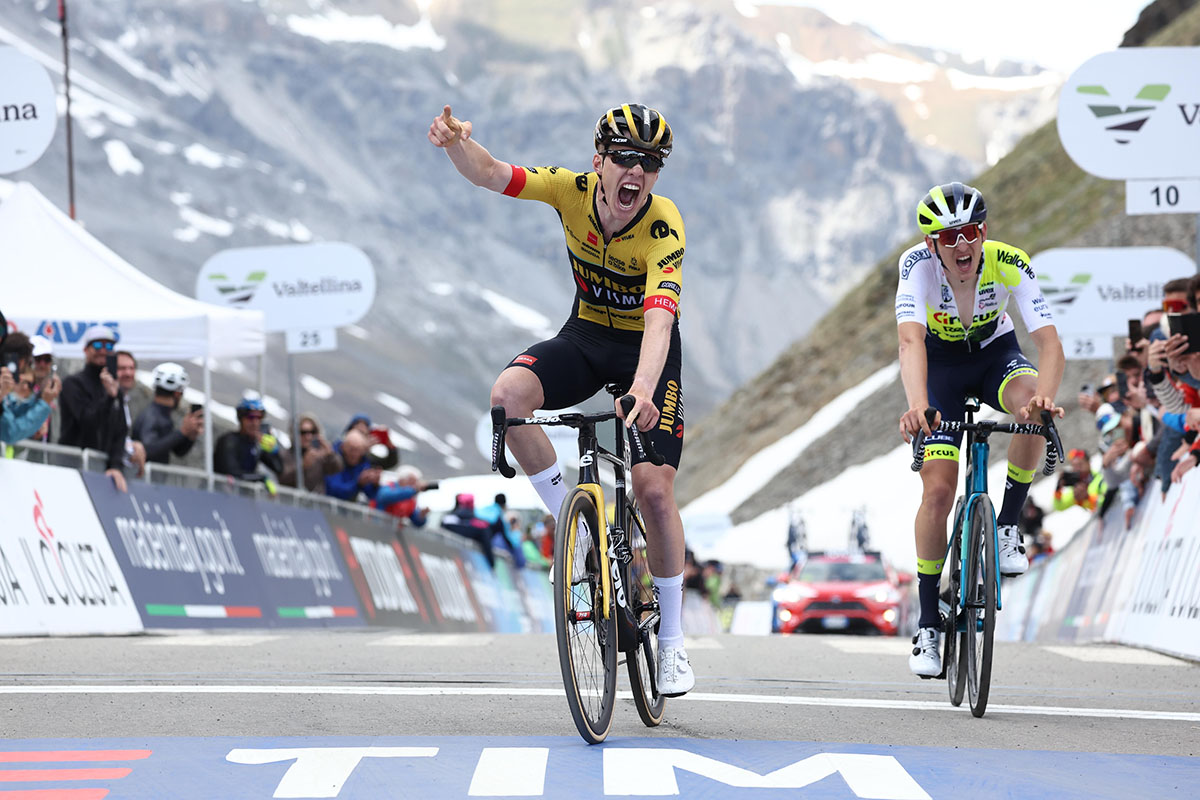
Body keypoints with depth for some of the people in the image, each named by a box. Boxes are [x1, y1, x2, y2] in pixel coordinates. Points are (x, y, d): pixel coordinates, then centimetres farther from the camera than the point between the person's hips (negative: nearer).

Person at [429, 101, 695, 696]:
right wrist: (457, 142, -48)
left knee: (654, 490, -13)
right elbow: (489, 175, -24)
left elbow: (659, 319, -41)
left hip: (646, 350, -3)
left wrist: (642, 390, -58)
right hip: (585, 335, 3)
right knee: (507, 394, -28)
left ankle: (672, 640, 5)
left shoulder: (664, 227, -28)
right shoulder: (574, 191, -17)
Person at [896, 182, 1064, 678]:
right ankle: (928, 624, 0)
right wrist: (917, 406, -63)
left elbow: (1049, 342, -38)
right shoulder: (917, 265, -31)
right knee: (938, 491, -12)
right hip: (940, 364, 0)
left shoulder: (1010, 264, -29)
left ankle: (1007, 528, -16)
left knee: (1033, 404, -35)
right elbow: (911, 340, -44)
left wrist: (1043, 398, -59)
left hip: (996, 353, 0)